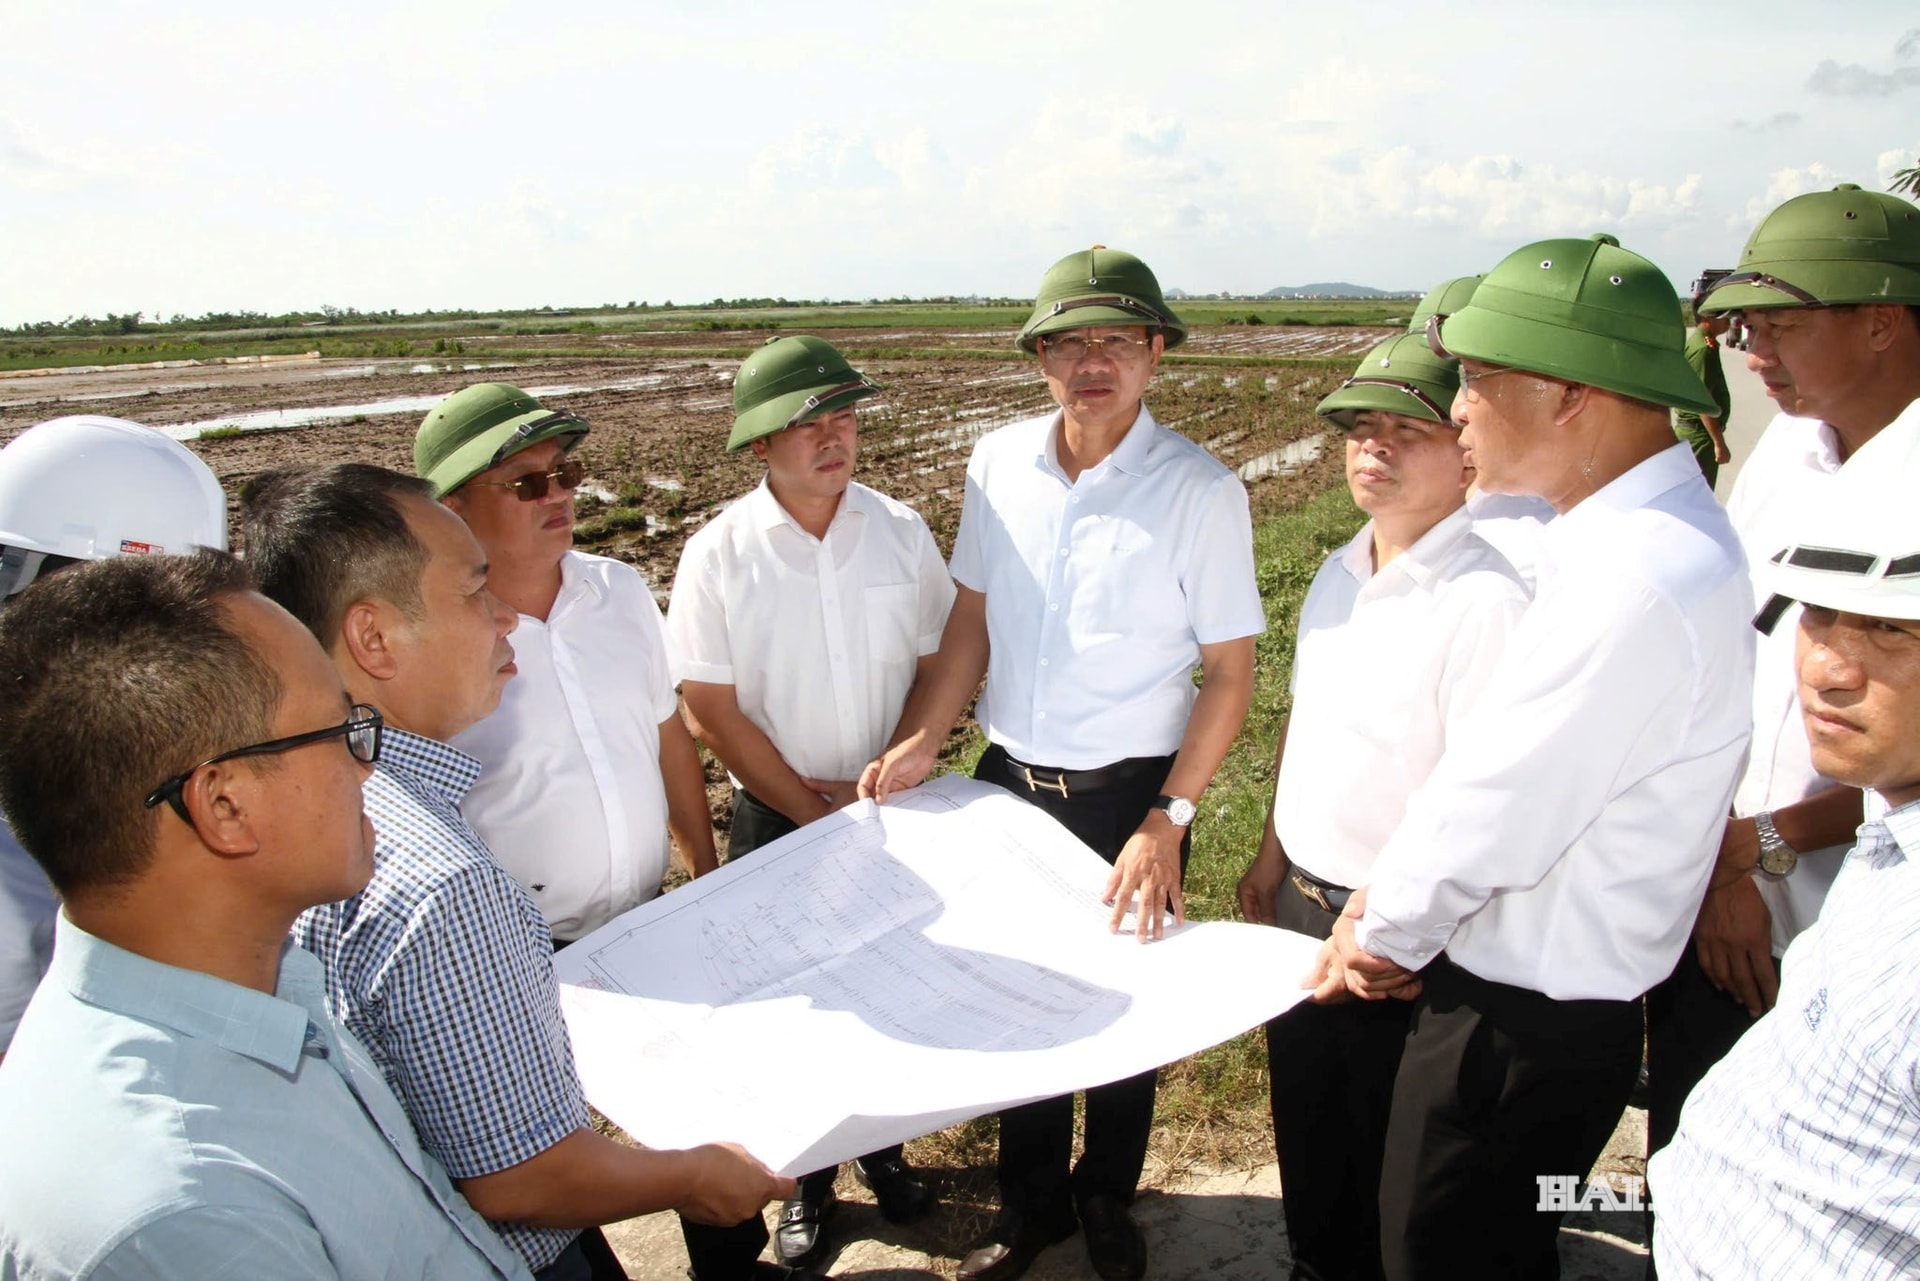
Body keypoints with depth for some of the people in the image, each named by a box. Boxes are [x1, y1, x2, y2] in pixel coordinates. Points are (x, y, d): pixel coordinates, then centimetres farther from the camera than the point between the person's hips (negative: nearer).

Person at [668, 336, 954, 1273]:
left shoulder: (900, 530, -4)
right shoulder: (718, 554, -12)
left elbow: (937, 662, 1)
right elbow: (710, 709, -11)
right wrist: (812, 811, -11)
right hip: (775, 818, -2)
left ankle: (880, 1147, 41)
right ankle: (808, 1177, 35)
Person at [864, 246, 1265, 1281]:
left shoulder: (1200, 490, -14)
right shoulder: (997, 465, -2)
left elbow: (1229, 672, -10)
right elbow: (971, 617, 7)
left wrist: (1167, 820, -17)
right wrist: (917, 745, -4)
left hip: (1131, 794, -3)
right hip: (1010, 779, 4)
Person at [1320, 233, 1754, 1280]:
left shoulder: (1638, 583, -29)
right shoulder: (1647, 533, 5)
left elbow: (1494, 815, -24)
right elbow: (1488, 771, 8)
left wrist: (1380, 936, -6)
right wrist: (1390, 908, 4)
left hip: (1520, 1026, -9)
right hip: (1540, 1002, 9)